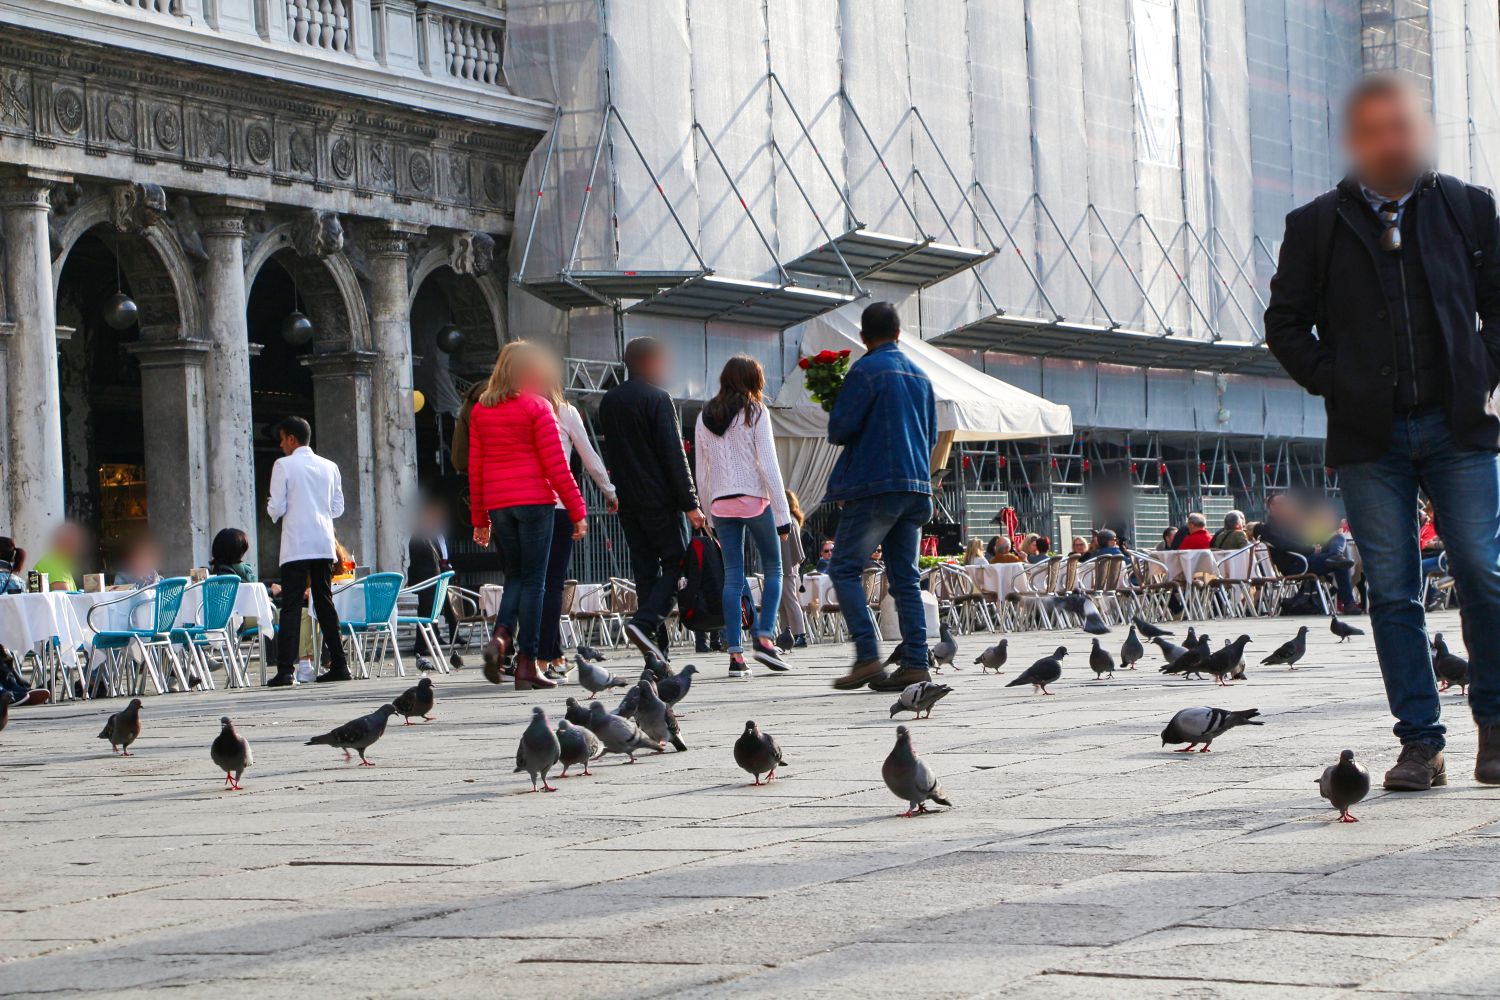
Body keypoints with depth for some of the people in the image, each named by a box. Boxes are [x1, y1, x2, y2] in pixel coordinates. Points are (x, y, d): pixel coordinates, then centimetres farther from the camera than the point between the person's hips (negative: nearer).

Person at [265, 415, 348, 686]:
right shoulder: (329, 467, 10)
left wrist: (271, 508, 15)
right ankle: (338, 664, 11)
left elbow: (277, 508, -6)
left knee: (291, 606, -7)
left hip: (296, 546, -5)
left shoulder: (284, 465, -4)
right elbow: (338, 507, 13)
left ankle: (284, 671, -14)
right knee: (325, 603, 13)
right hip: (324, 544, 5)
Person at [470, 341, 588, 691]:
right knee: (533, 581, 0)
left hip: (498, 504, 5)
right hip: (534, 501, -5)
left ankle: (501, 636, -10)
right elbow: (556, 465, -8)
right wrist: (577, 511, -4)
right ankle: (526, 663, -2)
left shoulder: (481, 410, 10)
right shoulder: (536, 406, -5)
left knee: (514, 577, 15)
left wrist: (479, 519, 17)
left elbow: (474, 468, 11)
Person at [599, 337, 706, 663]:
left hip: (627, 500, 7)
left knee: (645, 571, 7)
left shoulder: (608, 401, 13)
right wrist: (690, 504, -13)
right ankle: (645, 622, -21)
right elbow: (674, 455, -13)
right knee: (676, 562, 1)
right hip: (659, 498, -7)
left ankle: (657, 656, 4)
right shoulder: (657, 398, -9)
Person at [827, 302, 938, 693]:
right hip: (917, 485, 7)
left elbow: (839, 430, -9)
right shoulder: (920, 376, 16)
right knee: (905, 577, 7)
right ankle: (915, 663, 0)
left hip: (876, 485, -7)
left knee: (845, 568, -3)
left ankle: (868, 656, -15)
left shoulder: (866, 371, -7)